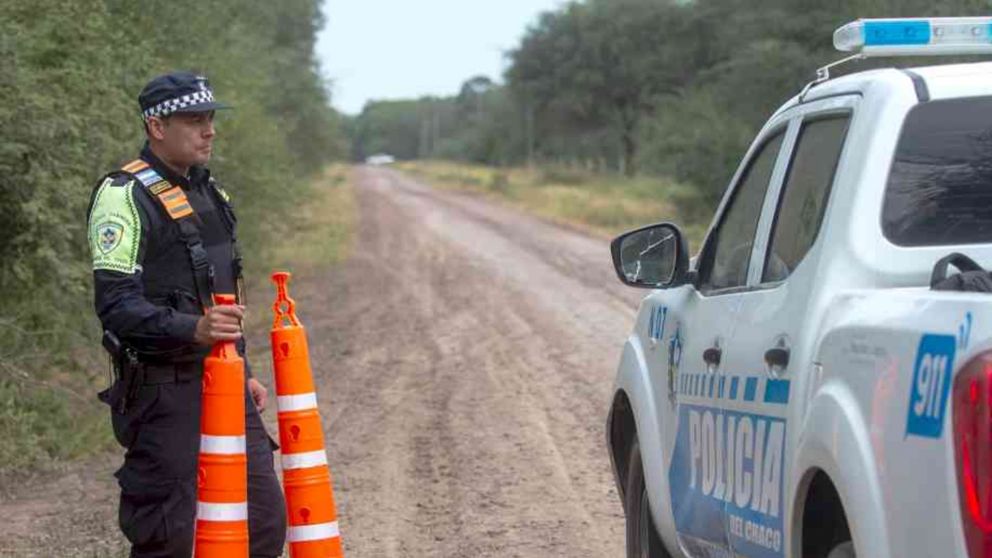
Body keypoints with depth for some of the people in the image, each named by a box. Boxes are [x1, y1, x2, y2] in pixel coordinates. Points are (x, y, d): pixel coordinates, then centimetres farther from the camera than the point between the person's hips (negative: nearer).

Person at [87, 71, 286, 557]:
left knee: (265, 518, 6)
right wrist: (193, 330, -33)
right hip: (164, 390, -8)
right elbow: (116, 303, -21)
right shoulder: (124, 196, -12)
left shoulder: (207, 192, 17)